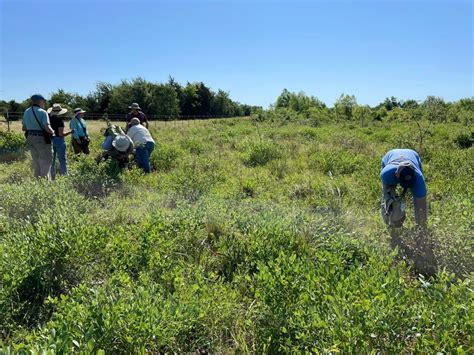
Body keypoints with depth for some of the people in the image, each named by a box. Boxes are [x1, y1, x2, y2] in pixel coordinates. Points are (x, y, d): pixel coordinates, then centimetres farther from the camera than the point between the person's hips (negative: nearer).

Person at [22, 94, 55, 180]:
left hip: (30, 138, 7)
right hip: (42, 139, -7)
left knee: (36, 161, 16)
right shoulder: (42, 112, -14)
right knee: (46, 161, 0)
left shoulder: (27, 111, 9)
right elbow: (47, 128, -23)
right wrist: (52, 132, -4)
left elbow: (23, 128, 13)